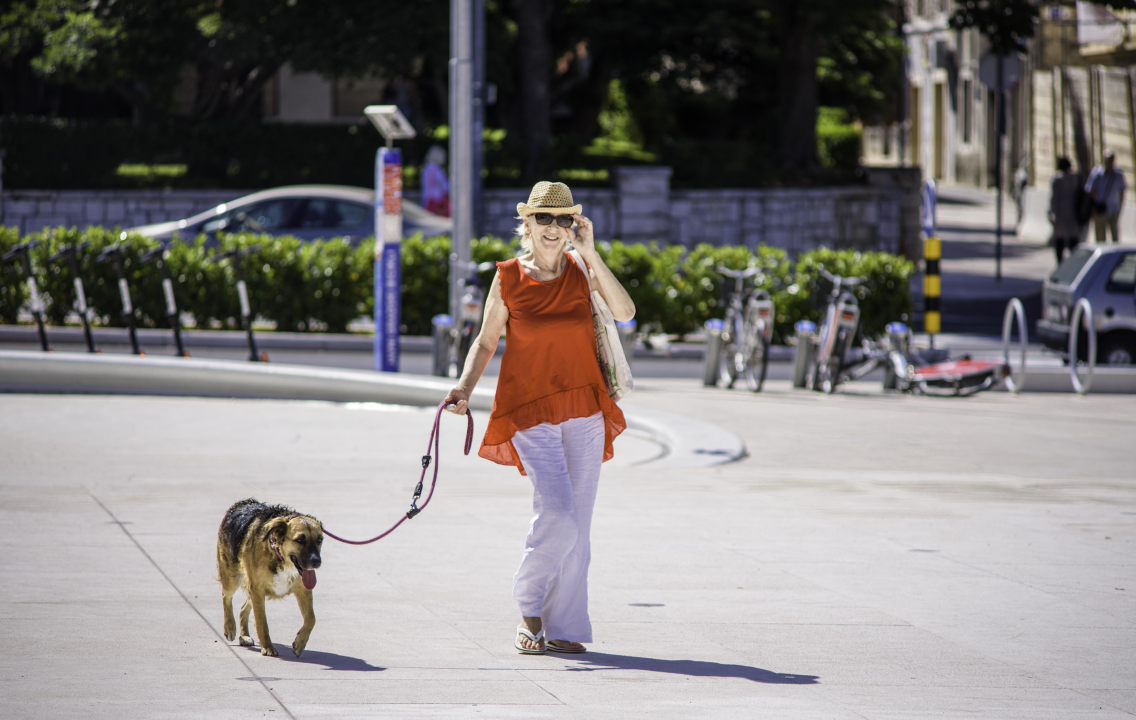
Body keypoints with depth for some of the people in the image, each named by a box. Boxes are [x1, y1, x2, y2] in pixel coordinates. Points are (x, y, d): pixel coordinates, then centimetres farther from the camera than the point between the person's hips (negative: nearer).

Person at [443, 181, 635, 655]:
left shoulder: (582, 272, 4)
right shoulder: (509, 279, -1)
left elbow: (625, 312, -11)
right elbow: (486, 342, 7)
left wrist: (590, 254, -14)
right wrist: (465, 388, -9)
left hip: (584, 412, 3)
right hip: (530, 414, -3)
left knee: (576, 526, 4)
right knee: (557, 515, -17)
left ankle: (562, 628, 14)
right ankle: (529, 609, 5)